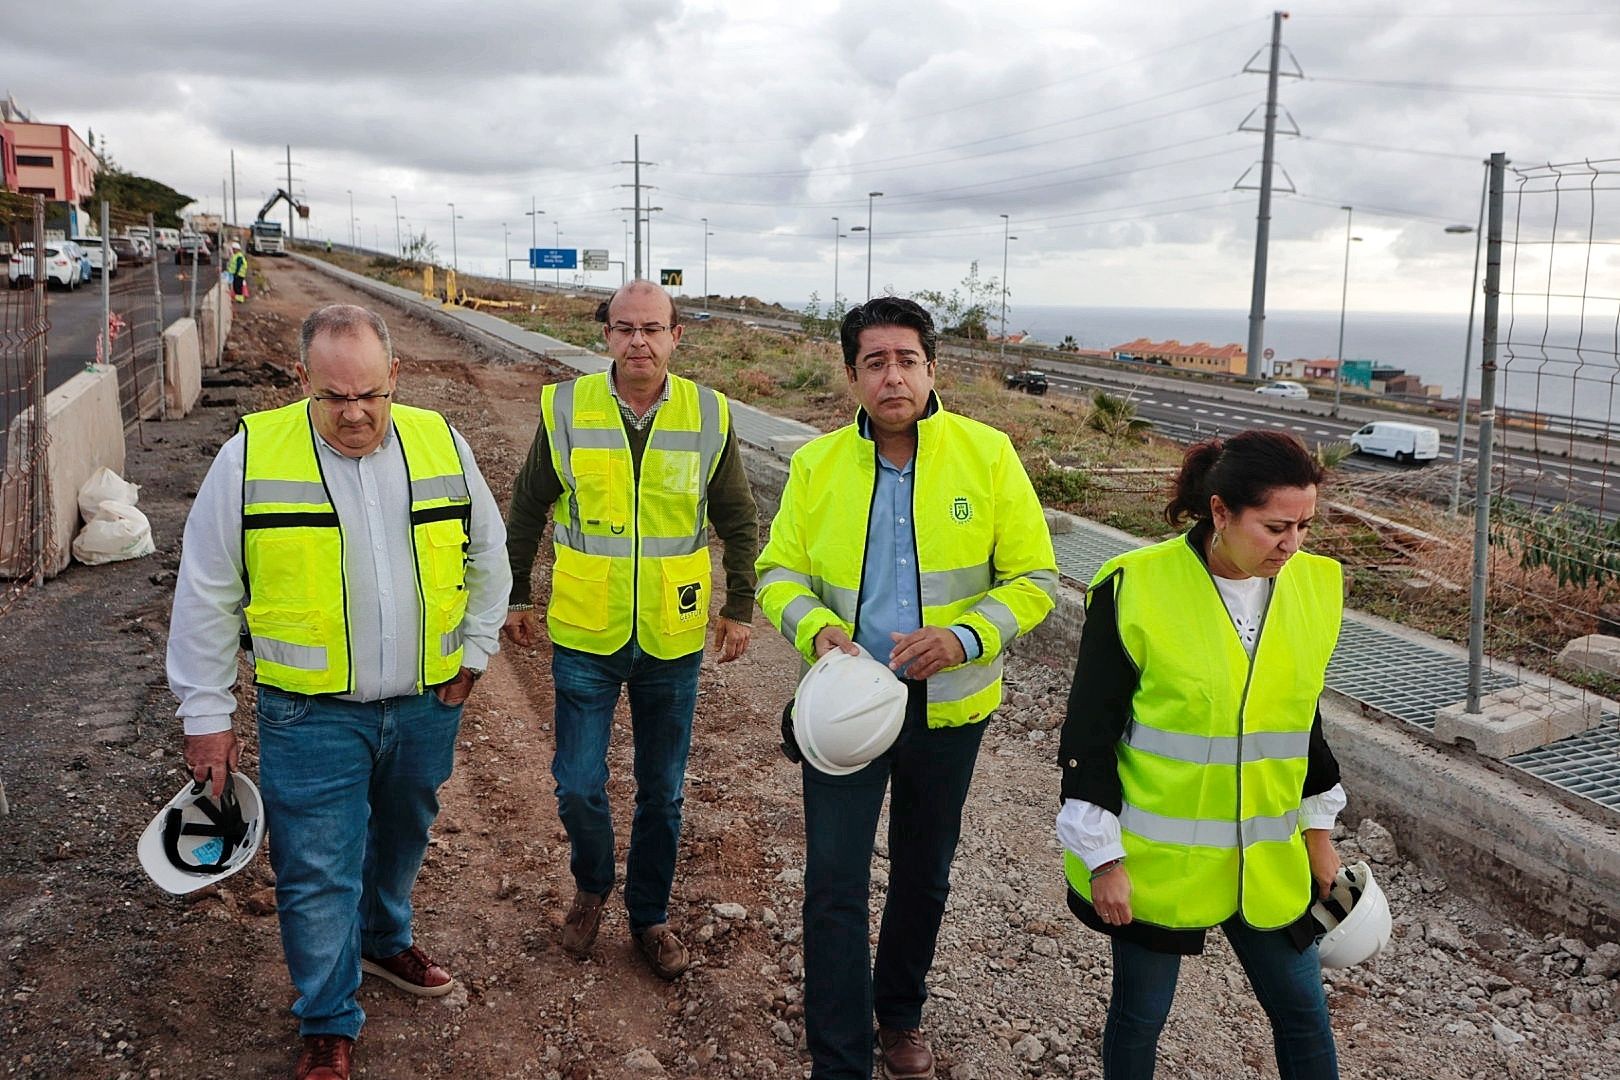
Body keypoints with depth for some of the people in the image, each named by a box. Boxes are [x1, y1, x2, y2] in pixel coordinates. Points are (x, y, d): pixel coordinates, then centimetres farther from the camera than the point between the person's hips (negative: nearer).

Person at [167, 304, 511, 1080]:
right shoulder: (250, 456, -11)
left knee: (401, 839, 23)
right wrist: (206, 715, -2)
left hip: (425, 704, 3)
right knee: (318, 873, 2)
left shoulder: (441, 444, -3)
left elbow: (488, 556, 11)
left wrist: (474, 651, 8)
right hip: (310, 714, -3)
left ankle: (384, 941, 50)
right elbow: (207, 597, -4)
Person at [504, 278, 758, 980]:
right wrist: (515, 598, 9)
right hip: (585, 635, -1)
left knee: (662, 791, 13)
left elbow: (738, 521, 6)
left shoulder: (709, 416, -5)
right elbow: (526, 510, 6)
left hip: (673, 639, 1)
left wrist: (740, 607, 4)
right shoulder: (565, 410, -7)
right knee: (578, 785, 3)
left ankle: (649, 915, 33)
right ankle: (591, 887, 34)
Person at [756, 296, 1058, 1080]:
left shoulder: (988, 456, -8)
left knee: (923, 875, 19)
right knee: (834, 884, -3)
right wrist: (815, 627, -20)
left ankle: (900, 1014, 44)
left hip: (947, 706, 1)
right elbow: (780, 572, 1)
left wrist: (964, 638, -23)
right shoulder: (816, 464, -4)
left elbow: (1032, 581, -6)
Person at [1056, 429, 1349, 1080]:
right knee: (1140, 1014, 12)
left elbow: (1303, 718, 13)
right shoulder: (1135, 588, -17)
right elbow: (1089, 734, -12)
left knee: (1302, 1012, 14)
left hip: (1267, 859, 4)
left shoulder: (1314, 586, -1)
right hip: (1154, 860, -4)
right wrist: (1102, 856, -11)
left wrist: (1318, 831, 16)